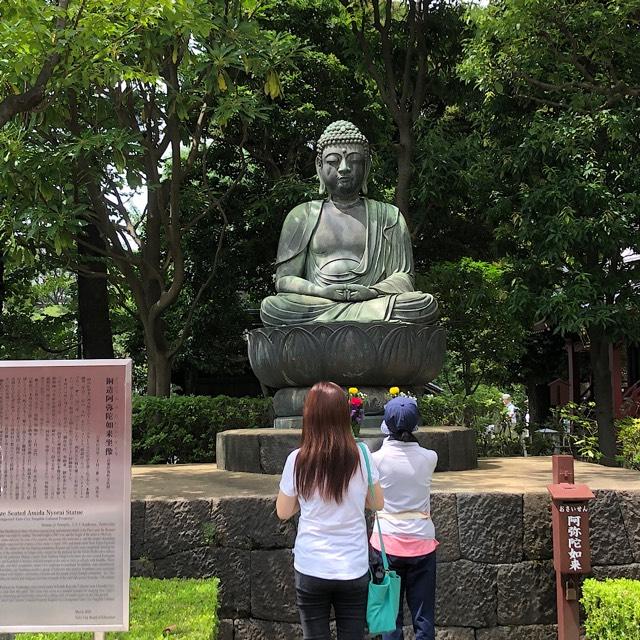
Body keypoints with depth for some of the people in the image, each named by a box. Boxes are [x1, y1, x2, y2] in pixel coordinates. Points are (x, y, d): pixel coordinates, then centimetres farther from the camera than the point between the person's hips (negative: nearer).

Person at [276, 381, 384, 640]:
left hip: (311, 570, -1)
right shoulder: (361, 456, -9)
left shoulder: (298, 460, -10)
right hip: (354, 570, 1)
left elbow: (283, 512, 4)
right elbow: (377, 503, 7)